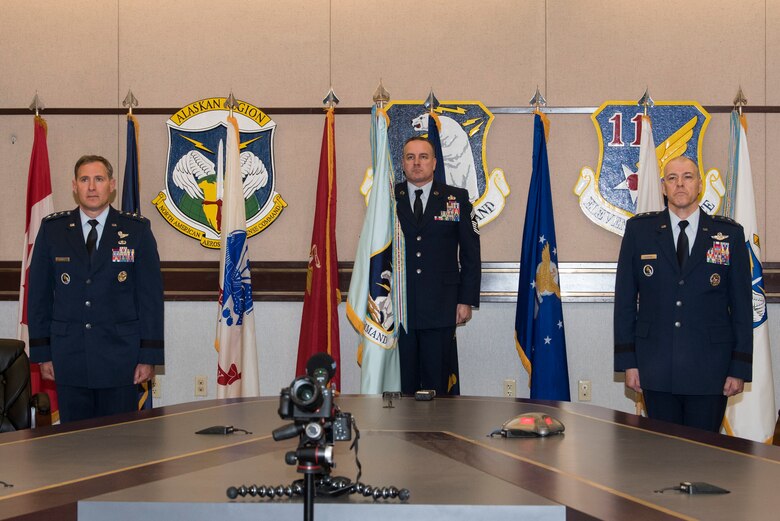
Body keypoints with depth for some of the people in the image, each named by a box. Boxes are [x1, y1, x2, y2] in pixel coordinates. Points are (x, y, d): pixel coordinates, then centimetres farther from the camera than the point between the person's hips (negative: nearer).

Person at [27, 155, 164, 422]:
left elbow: (151, 296, 0)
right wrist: (42, 353, 2)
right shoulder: (52, 230, 5)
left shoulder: (137, 230, 2)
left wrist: (149, 356, -5)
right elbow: (38, 295, 7)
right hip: (68, 358, 1)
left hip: (120, 360, -1)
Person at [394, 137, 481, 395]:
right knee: (403, 384, 3)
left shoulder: (457, 199, 6)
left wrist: (467, 300, -1)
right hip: (396, 307, 1)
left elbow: (471, 254, 6)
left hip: (440, 307, 0)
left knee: (437, 384, 2)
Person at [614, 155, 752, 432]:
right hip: (656, 367, 1)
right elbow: (625, 298, 5)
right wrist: (627, 361, 0)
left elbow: (742, 305, 4)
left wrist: (740, 367, 0)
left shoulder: (730, 233, 4)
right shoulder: (639, 230, 5)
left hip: (709, 369, 0)